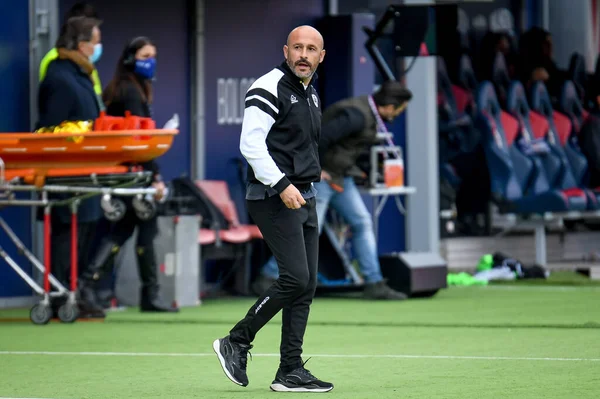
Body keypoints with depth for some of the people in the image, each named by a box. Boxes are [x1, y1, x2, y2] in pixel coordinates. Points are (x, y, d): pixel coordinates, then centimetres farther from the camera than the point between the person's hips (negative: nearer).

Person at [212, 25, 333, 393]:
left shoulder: (312, 94, 18)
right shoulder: (270, 88, -10)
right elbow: (250, 143, -18)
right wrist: (281, 185, -22)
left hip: (304, 197, 9)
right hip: (272, 197, -9)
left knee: (307, 285, 4)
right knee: (295, 277, -17)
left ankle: (290, 372, 7)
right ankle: (236, 342, -2)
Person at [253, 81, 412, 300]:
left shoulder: (371, 115, 7)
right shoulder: (357, 115, -25)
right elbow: (320, 137, -29)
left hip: (341, 177, 10)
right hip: (322, 175, -10)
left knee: (362, 223, 6)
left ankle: (374, 283, 8)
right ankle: (268, 278, 2)